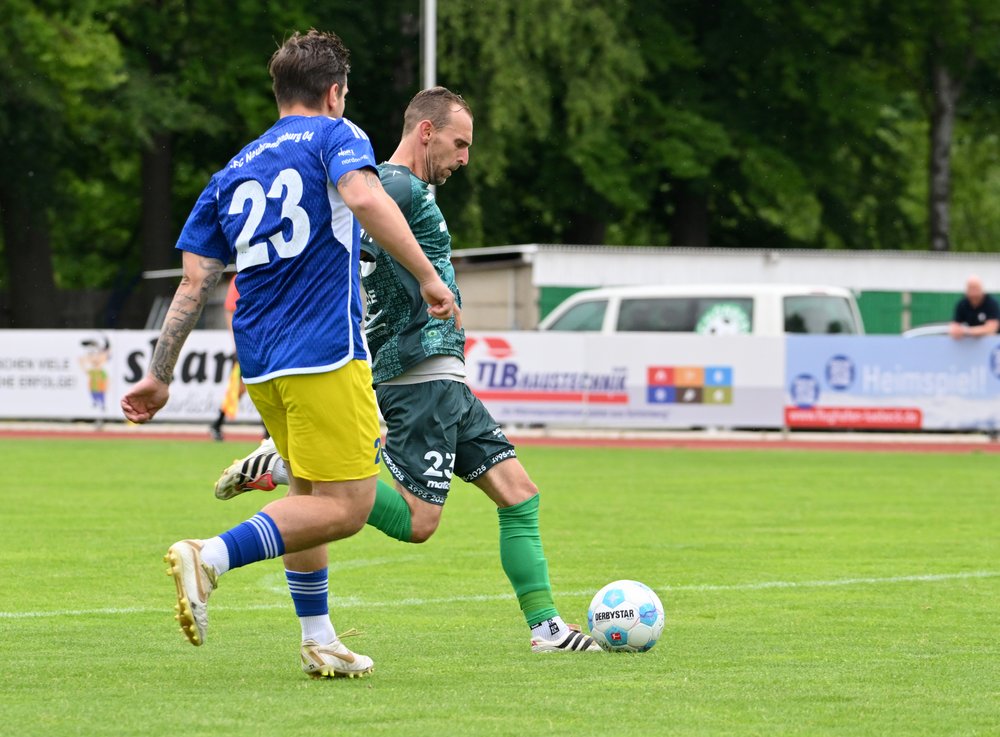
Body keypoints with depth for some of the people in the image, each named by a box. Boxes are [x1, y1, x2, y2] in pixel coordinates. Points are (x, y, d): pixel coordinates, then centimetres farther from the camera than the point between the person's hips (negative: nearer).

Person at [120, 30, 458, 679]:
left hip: (260, 361, 7)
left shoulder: (233, 174, 19)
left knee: (311, 497, 21)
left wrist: (158, 377, 17)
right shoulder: (335, 136, 3)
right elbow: (364, 197, -20)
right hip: (325, 353, -7)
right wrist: (428, 278, -20)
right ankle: (210, 558, -24)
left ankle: (318, 641, 21)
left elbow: (193, 286, 15)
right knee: (345, 508, -9)